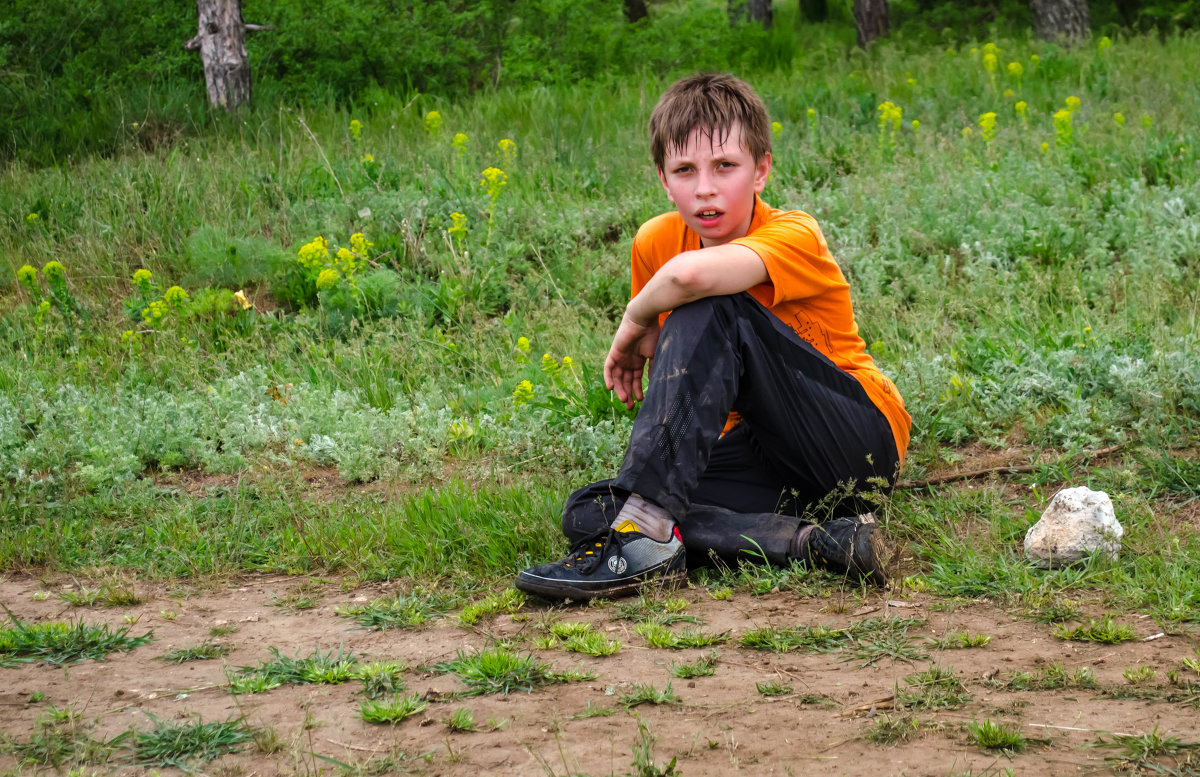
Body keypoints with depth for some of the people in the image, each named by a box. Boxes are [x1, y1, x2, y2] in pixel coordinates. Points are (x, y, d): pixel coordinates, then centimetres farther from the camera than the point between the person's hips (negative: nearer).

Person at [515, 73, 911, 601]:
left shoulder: (792, 236, -18)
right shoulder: (656, 242, 1)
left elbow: (692, 274, -41)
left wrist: (634, 324, -23)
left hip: (862, 440, -6)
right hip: (771, 459, 7)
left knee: (711, 311, -29)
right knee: (586, 513, -19)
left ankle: (643, 531, -34)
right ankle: (810, 542, -30)